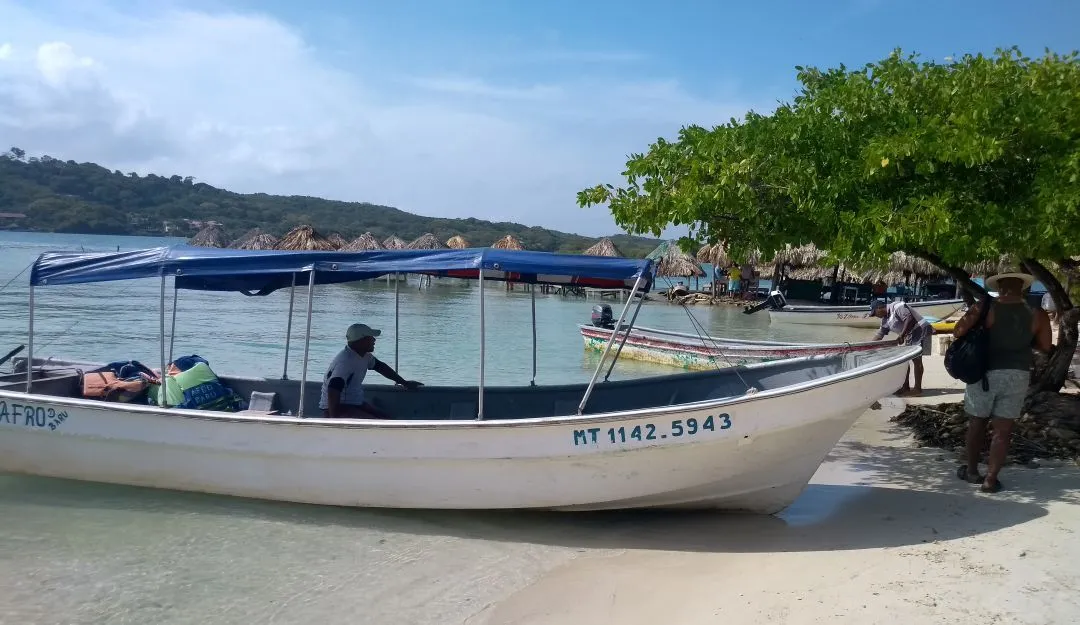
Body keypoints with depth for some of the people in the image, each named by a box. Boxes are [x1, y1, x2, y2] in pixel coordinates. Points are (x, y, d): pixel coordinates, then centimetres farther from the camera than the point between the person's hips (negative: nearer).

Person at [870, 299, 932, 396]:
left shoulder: (897, 307, -15)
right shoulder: (886, 319, 13)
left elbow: (909, 319, -24)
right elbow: (880, 334, 16)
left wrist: (902, 335, -25)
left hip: (920, 330, -10)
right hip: (910, 335, 10)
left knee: (916, 359, -10)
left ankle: (917, 389, -8)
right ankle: (905, 387, 16)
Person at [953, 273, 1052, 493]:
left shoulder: (985, 309, -9)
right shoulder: (1037, 314, -2)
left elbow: (958, 332, -14)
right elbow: (1045, 347, 5)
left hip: (985, 373, -1)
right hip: (1018, 376, 1)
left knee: (976, 423, 14)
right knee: (1003, 430, 5)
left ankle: (972, 470, 27)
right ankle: (990, 479, 4)